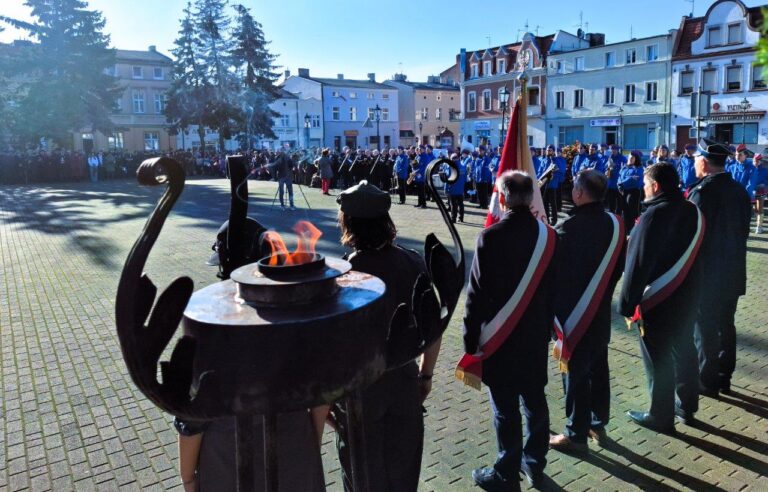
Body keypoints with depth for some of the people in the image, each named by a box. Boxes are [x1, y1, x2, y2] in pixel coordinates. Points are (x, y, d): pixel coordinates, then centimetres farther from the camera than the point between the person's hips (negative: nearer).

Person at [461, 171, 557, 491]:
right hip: (536, 335, 5)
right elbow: (553, 289, 6)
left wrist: (471, 339, -8)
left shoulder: (491, 237, -18)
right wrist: (547, 328, 17)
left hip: (499, 339, -5)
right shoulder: (547, 235, -2)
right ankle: (534, 464, 34)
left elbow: (477, 294, -16)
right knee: (534, 400, 17)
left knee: (506, 408, 5)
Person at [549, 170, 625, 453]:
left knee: (575, 374, 4)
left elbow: (555, 275, -18)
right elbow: (619, 267, 9)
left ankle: (576, 435, 15)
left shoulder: (568, 229, -23)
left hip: (574, 316, -7)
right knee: (598, 368, 18)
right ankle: (598, 423, 33)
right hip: (601, 313, 7)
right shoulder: (615, 225, -2)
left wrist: (554, 312, -7)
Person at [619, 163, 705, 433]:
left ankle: (661, 417, 17)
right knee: (684, 352, 19)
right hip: (687, 298, 8)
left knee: (658, 360, 4)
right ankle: (687, 407, 34)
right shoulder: (693, 212, 3)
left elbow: (637, 265, -21)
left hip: (658, 302, -8)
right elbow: (694, 257, 12)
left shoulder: (654, 216, -21)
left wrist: (627, 303, -15)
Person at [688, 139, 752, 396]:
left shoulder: (703, 191, -18)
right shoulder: (740, 191, 6)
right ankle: (724, 378, 27)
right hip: (733, 272, 7)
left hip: (707, 273, -7)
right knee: (725, 325, 16)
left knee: (705, 329, 4)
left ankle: (707, 382, 14)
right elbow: (743, 229, 13)